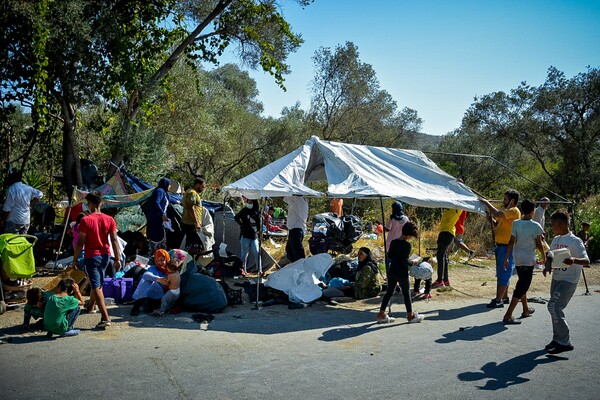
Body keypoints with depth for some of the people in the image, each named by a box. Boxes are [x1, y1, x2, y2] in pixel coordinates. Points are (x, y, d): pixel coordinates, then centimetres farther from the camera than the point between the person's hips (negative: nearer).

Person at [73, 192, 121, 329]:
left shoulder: (86, 220, -13)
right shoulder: (109, 220, -1)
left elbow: (80, 242, -12)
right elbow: (114, 240, -2)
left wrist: (75, 259, -1)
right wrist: (118, 259, 1)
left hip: (91, 256, -5)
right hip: (105, 255, 5)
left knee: (96, 286, -4)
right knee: (98, 283, 25)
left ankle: (105, 318, -11)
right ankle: (90, 306, 47)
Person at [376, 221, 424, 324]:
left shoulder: (393, 242, 4)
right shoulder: (407, 245, -17)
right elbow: (405, 261, -20)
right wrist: (412, 262, -3)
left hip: (392, 272, 6)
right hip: (402, 273, -6)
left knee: (389, 292, 12)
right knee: (406, 293, 9)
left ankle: (381, 314, 13)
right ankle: (410, 315, 22)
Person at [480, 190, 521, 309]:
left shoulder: (514, 211, -14)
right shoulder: (506, 212, 17)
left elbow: (497, 213, -27)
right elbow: (496, 225, 19)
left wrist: (486, 203, -15)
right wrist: (489, 216, 3)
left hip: (507, 248, -10)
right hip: (501, 246, 10)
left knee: (503, 274, -6)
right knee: (501, 274, 15)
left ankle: (499, 300, -4)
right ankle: (504, 297, 24)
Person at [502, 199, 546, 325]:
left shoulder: (516, 223, -2)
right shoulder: (536, 226, -12)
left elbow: (511, 242, -3)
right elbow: (539, 245, -4)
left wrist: (506, 258, 2)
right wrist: (544, 257, 12)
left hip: (517, 259, 5)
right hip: (528, 260, -5)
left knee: (522, 284, 22)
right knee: (522, 287, -2)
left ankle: (526, 310, 38)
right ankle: (508, 316, -9)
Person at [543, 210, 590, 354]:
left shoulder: (575, 241, -13)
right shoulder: (556, 240, 9)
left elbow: (586, 262, -19)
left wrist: (574, 260, -40)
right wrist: (548, 267, -4)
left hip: (569, 280, -8)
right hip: (556, 278, 8)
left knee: (554, 306, -16)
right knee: (556, 309, 11)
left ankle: (565, 342, -6)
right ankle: (557, 339, 24)